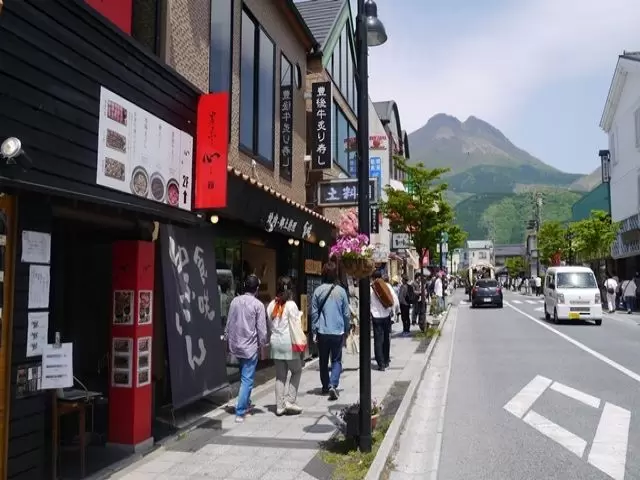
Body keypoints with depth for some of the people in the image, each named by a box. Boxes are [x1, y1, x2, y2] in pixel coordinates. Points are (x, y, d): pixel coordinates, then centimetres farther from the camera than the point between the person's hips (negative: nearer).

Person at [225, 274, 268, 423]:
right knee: (247, 380, 0)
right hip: (250, 346, -6)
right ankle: (240, 412, -2)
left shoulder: (235, 301, 1)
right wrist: (263, 344, 4)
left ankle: (246, 403, 35)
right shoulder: (258, 305, -13)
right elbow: (261, 329, -11)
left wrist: (228, 339, 19)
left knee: (245, 376, 23)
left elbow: (229, 323, 8)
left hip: (235, 345, 6)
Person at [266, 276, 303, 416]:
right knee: (296, 371, 12)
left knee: (280, 375, 11)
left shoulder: (271, 305, 7)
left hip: (275, 342, 5)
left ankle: (279, 406, 12)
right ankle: (290, 400, 5)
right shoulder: (291, 305, -10)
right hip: (288, 342, -5)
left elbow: (270, 325, 9)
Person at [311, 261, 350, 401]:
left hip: (322, 332, 1)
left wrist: (314, 331, 6)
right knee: (336, 360, 8)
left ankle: (325, 386, 25)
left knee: (323, 361, 16)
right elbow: (347, 313, 2)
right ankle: (333, 385, -9)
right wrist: (346, 330, 14)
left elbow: (314, 313, -2)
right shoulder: (341, 291, -4)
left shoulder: (318, 291, -5)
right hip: (338, 332, 0)